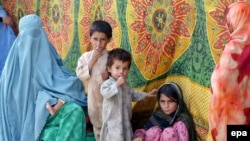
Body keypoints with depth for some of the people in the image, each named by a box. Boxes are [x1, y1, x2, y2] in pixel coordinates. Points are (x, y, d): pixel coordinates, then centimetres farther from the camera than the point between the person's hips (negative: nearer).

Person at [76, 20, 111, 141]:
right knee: (97, 124, 20)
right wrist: (92, 60, -20)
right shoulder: (85, 56, -6)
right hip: (94, 96, 3)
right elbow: (80, 75, -14)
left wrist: (110, 76, -28)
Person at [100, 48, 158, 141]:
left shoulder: (125, 84, 8)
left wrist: (146, 94, 25)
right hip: (113, 121, -8)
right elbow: (105, 93, -38)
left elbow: (132, 94, 25)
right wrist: (117, 84, -36)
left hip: (126, 120, 8)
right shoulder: (107, 83, -17)